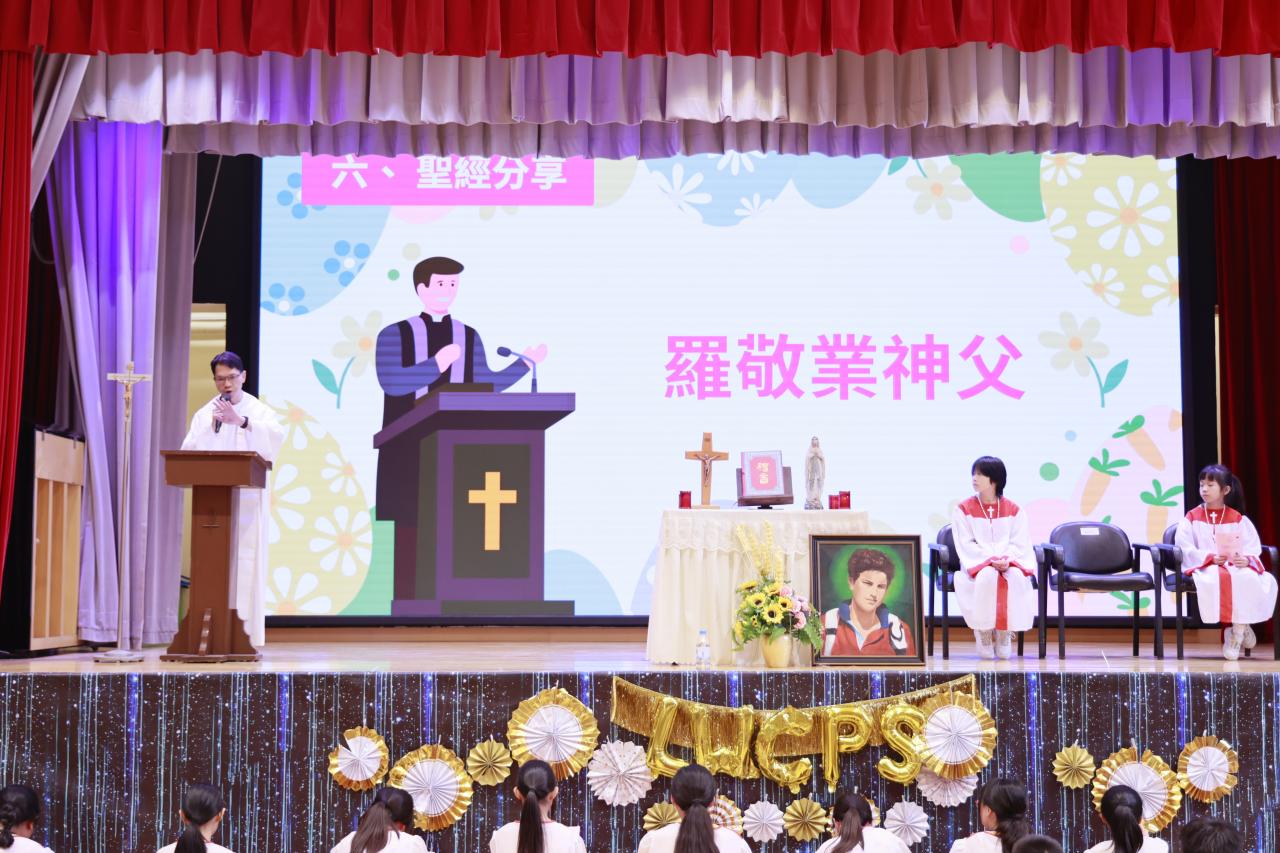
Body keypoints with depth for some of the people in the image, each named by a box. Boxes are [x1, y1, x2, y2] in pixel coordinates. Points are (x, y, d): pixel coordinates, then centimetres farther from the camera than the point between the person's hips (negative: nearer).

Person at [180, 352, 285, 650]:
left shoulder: (258, 410, 5)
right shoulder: (205, 414, 14)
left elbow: (276, 436, -16)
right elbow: (189, 451, 5)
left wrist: (240, 421, -25)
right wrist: (211, 427, -10)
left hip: (248, 500, -2)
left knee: (247, 565, -7)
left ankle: (248, 634, -6)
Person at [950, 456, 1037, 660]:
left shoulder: (1014, 510, 5)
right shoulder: (963, 510, 1)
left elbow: (1019, 543, 0)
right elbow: (966, 544, -6)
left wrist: (1006, 559, -21)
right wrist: (991, 559, -20)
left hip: (1009, 563, 1)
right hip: (978, 564, -1)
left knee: (1016, 577, -34)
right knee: (987, 577, -37)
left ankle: (1004, 633, -20)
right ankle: (983, 633, -22)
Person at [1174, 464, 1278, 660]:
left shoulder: (1239, 519, 10)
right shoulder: (1192, 518, 7)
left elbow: (1253, 548, 3)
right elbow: (1184, 548, -3)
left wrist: (1246, 560, -21)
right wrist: (1211, 557, -18)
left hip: (1236, 566, 1)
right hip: (1204, 567, -1)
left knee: (1249, 579, -35)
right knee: (1220, 579, -39)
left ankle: (1239, 626, -16)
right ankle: (1239, 628, -20)